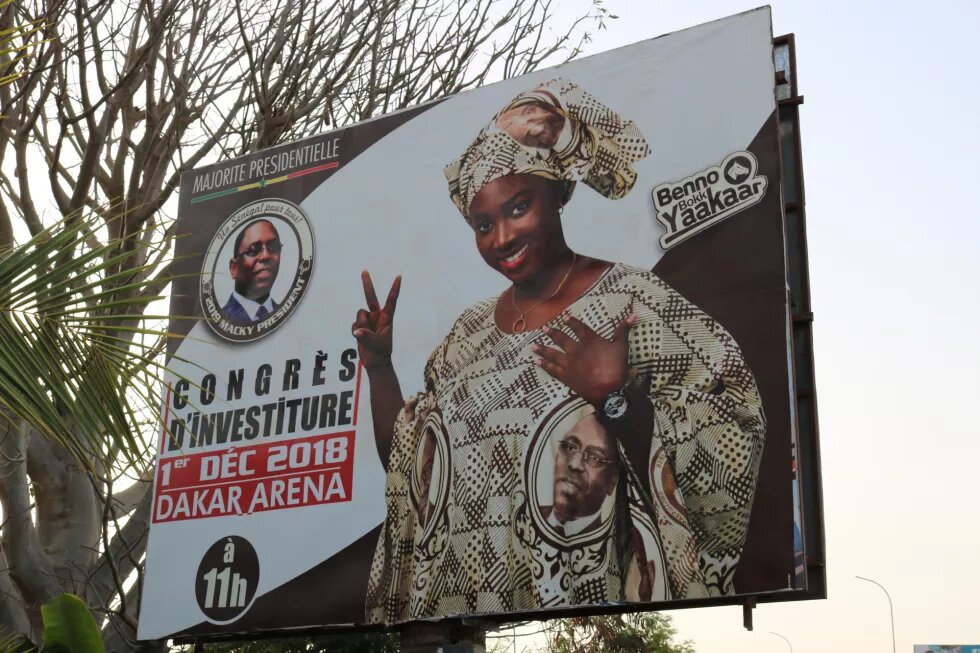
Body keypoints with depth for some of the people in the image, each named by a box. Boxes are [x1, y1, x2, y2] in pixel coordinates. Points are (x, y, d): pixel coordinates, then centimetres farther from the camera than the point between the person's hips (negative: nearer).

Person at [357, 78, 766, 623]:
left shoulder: (631, 300, -8)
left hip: (592, 598, -5)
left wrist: (615, 397, -23)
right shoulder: (471, 333, 10)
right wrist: (379, 369, 5)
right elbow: (406, 469, 13)